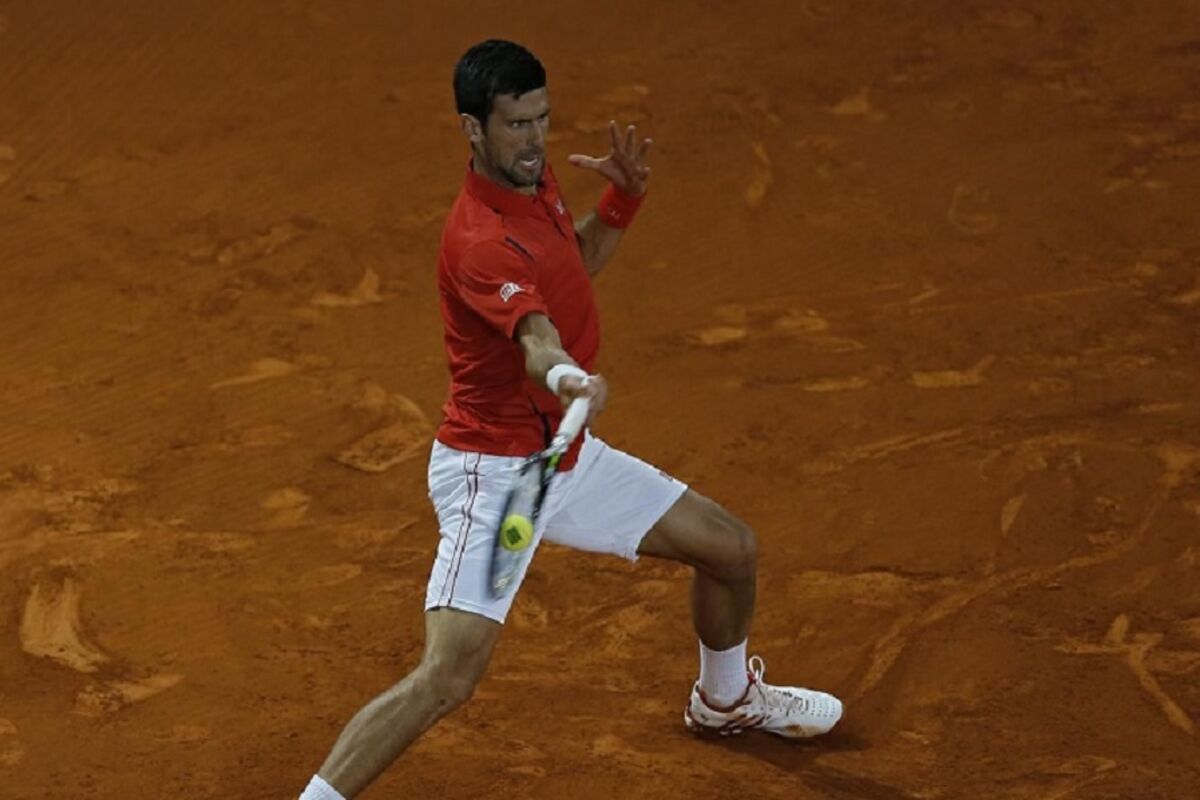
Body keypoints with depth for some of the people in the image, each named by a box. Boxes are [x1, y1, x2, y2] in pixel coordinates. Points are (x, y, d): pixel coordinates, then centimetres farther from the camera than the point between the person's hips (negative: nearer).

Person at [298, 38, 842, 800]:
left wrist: (622, 201, 1)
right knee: (449, 676, -25)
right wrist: (569, 379, -68)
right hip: (492, 472, -9)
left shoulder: (537, 180, 0)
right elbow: (538, 341, -46)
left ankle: (727, 699, 48)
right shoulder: (481, 240, -28)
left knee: (732, 548, 18)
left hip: (567, 454, 9)